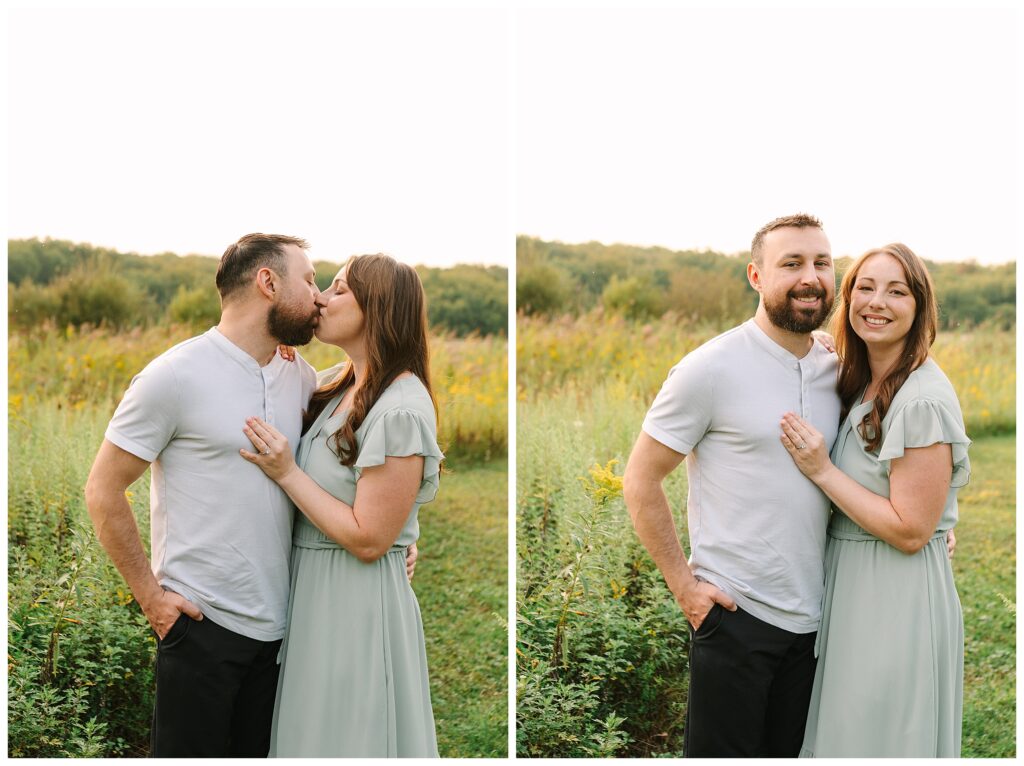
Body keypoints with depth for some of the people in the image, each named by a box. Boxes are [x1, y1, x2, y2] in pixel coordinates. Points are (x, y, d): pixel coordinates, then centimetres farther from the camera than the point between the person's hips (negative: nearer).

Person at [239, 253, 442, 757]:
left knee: (343, 733, 7)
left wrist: (286, 473, -18)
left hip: (357, 600, -9)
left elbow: (368, 539, -22)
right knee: (314, 729, 20)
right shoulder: (340, 385, 6)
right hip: (312, 587, 9)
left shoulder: (399, 409, -22)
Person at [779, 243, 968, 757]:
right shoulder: (858, 385, 6)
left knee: (881, 738, 6)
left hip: (897, 604, -8)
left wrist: (821, 470, -20)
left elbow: (910, 531, -21)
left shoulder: (923, 399, -20)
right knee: (844, 730, 20)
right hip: (850, 588, 8)